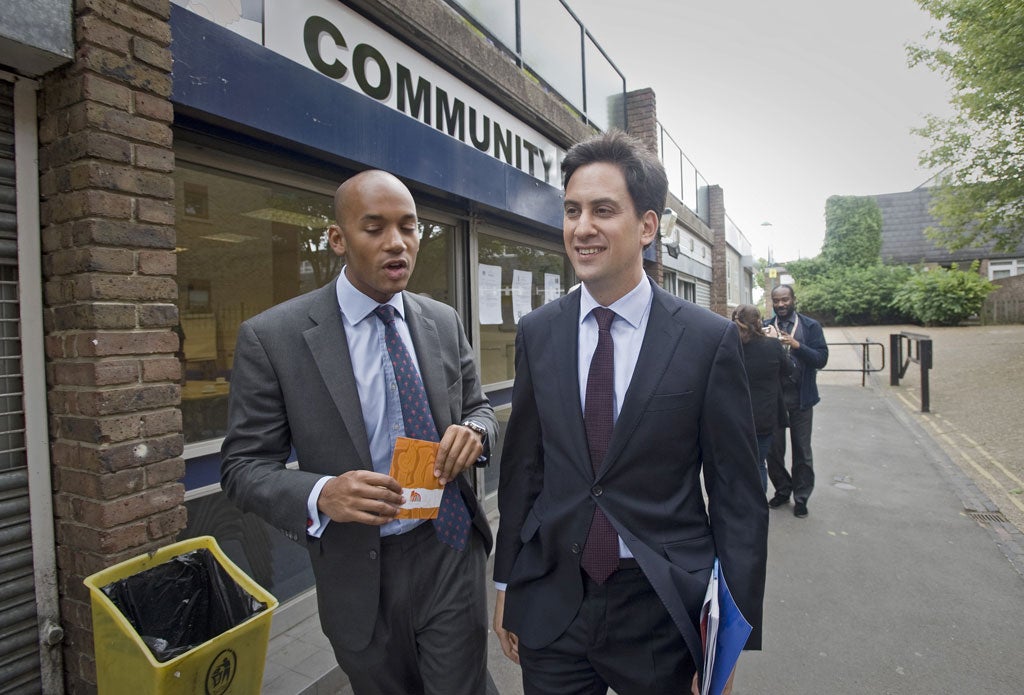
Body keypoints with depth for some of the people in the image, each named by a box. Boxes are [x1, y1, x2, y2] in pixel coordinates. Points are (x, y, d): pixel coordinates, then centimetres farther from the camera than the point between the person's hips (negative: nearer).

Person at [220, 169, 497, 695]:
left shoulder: (444, 323, 0)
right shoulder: (272, 336, -12)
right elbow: (243, 466, -8)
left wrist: (473, 430, -14)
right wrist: (320, 496, -28)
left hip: (452, 555, 2)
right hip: (361, 575, -1)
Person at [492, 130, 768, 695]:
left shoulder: (710, 340, -11)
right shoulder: (537, 333, -3)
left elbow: (737, 496, -6)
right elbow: (522, 468, 3)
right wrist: (506, 583, 8)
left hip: (664, 611, -1)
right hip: (552, 604, 2)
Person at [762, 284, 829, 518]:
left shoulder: (811, 327, -1)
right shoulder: (766, 327, 4)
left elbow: (821, 359, -10)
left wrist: (795, 344, -22)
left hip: (801, 396, -1)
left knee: (802, 450, 8)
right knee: (774, 448, 10)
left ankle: (801, 497, 23)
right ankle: (782, 490, 29)